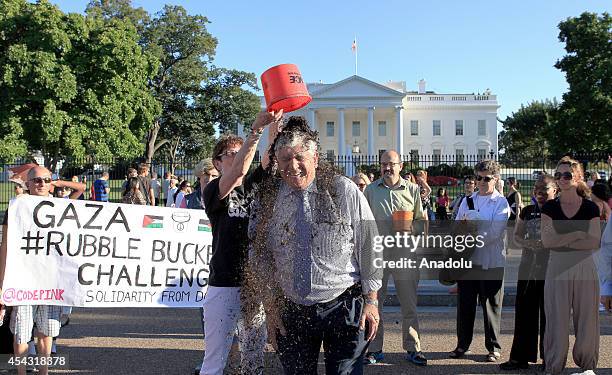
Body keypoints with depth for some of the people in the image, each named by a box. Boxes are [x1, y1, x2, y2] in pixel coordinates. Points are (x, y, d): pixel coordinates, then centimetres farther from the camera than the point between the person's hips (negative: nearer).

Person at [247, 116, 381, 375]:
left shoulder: (344, 191, -6)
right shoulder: (266, 199, 1)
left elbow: (369, 246, -2)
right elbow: (260, 256, 7)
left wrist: (371, 300, -1)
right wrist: (270, 307, 6)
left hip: (343, 307, -2)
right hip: (291, 312, 3)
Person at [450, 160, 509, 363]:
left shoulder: (501, 203, -4)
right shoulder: (467, 201, 12)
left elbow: (493, 233, -14)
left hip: (491, 263, -4)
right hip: (467, 260, 4)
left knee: (491, 306, 5)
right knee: (464, 304, 10)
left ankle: (494, 347, 19)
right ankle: (462, 344, 23)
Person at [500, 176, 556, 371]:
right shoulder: (527, 211, 12)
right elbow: (516, 235, 14)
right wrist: (528, 243, -6)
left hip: (551, 269, -4)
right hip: (528, 266, 4)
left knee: (549, 312, 3)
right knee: (524, 311, 6)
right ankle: (520, 357, 14)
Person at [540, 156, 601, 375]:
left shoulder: (590, 208, 2)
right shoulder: (550, 207, 4)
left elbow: (594, 243, -9)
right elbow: (546, 240, -8)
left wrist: (561, 242, -11)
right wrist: (577, 235, -10)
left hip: (584, 268, 0)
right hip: (557, 268, 0)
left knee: (586, 317, 5)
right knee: (557, 318, 3)